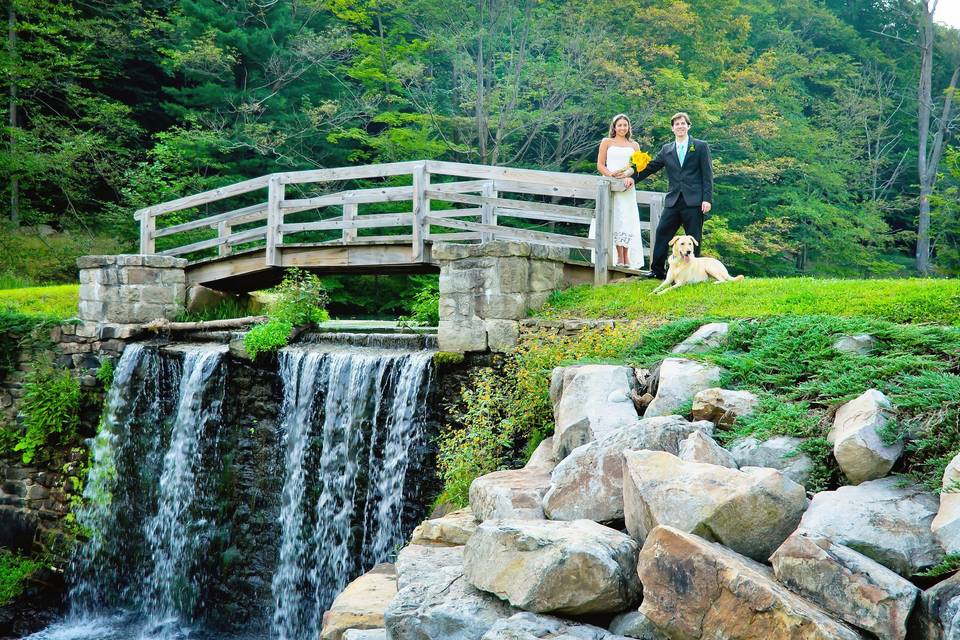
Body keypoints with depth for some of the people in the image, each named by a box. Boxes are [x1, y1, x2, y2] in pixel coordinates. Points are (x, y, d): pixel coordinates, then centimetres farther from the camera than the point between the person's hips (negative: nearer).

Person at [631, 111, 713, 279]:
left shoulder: (701, 147, 4)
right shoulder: (666, 149, 15)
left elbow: (707, 175, -1)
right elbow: (651, 166, 16)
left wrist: (707, 199, -9)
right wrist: (634, 177, 3)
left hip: (694, 201, -3)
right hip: (673, 201, 4)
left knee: (693, 239, 1)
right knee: (661, 234, -2)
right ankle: (657, 271, 5)